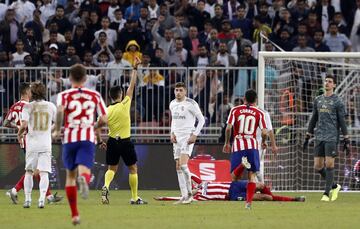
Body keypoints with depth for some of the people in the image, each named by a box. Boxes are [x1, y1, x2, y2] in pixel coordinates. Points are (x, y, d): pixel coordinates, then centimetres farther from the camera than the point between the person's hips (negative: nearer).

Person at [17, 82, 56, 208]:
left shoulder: (28, 106, -4)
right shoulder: (51, 106, 2)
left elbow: (24, 125, -13)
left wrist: (19, 134, 7)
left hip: (32, 143, -1)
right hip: (46, 143, 1)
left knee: (29, 172, 12)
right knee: (44, 173, -3)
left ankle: (27, 199, 11)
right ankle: (42, 198, -19)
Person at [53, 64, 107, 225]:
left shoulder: (64, 95, 7)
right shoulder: (95, 95, 13)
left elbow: (60, 110, -15)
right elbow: (103, 120, 9)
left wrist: (57, 130, -2)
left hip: (70, 138, 0)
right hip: (88, 138, 0)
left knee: (70, 175, 15)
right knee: (83, 169, -14)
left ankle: (74, 214, 18)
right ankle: (84, 178, -54)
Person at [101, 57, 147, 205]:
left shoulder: (106, 111, -2)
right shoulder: (125, 104, -9)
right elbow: (132, 85, -4)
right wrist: (135, 69, 4)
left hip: (112, 142, 3)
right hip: (125, 142, -3)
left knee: (112, 169, 13)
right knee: (133, 169, 9)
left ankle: (106, 187, -16)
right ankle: (135, 197, 10)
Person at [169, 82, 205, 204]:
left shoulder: (191, 103, -9)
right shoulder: (172, 104, 11)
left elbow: (201, 120, -7)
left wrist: (195, 135, -14)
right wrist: (172, 133, 10)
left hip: (188, 137, -7)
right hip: (177, 138, 7)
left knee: (183, 165, -20)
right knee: (178, 167, 5)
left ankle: (189, 193, -11)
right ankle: (184, 196, 9)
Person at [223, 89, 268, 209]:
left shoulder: (235, 110, 5)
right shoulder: (259, 113, 4)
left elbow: (228, 128, -4)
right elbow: (264, 132, -3)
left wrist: (227, 143, 9)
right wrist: (263, 142, 18)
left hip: (237, 146, 0)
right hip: (252, 145, 0)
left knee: (234, 177, 3)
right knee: (252, 176, 8)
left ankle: (242, 163, -28)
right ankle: (249, 202, -3)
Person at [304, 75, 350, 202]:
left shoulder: (337, 102, -1)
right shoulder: (318, 100, 14)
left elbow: (342, 121, -1)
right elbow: (313, 119, 20)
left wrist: (346, 140, -5)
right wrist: (307, 137, 18)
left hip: (332, 137, -5)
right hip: (319, 137, 5)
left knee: (329, 165, -9)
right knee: (317, 166, 3)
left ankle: (327, 193, -3)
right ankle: (334, 186, 21)